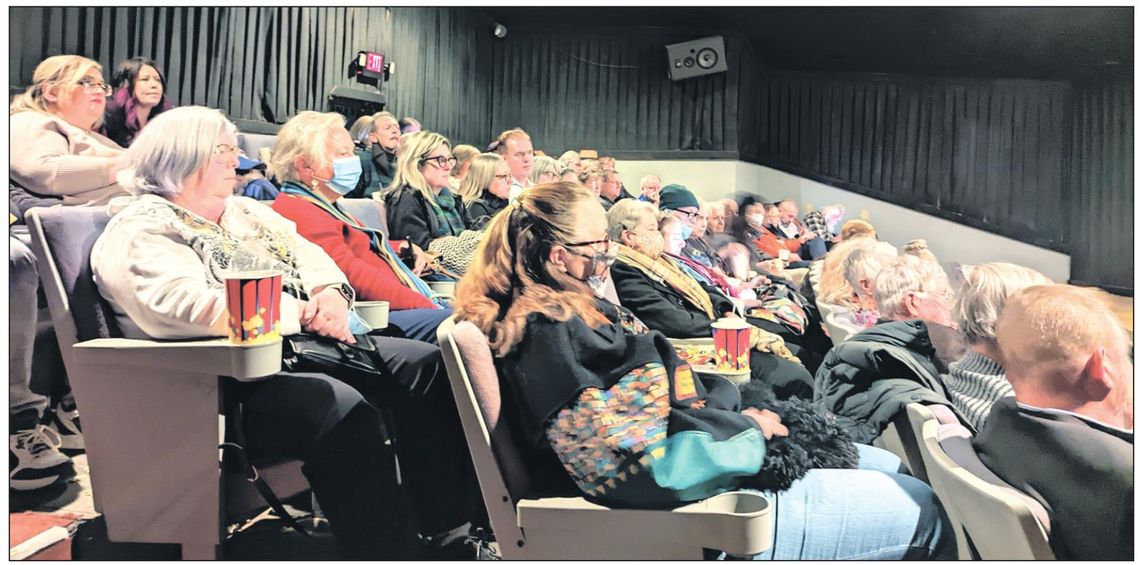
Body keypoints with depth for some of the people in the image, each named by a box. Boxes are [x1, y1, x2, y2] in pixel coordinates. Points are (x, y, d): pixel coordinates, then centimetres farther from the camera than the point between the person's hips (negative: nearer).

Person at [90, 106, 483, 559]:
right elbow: (183, 306, -20)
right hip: (227, 375, -8)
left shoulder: (244, 211, 23)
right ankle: (386, 551, -27)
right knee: (341, 407, -36)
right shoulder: (140, 230, -2)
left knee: (426, 366, -9)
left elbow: (310, 257, 17)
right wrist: (299, 310, -16)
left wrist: (330, 295, -8)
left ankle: (452, 531, -8)